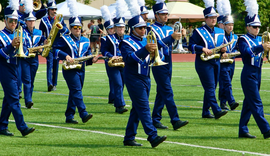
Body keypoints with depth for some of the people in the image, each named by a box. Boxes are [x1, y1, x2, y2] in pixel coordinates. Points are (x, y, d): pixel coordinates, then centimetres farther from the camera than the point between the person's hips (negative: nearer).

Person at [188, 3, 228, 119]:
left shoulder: (220, 32, 13)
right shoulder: (199, 32, -5)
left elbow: (222, 45, 22)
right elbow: (191, 46, -9)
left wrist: (223, 49, -2)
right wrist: (203, 49, -23)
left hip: (216, 63, 7)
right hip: (204, 63, -7)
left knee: (211, 88, 8)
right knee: (210, 87, -14)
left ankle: (206, 112, 15)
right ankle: (217, 111, -22)